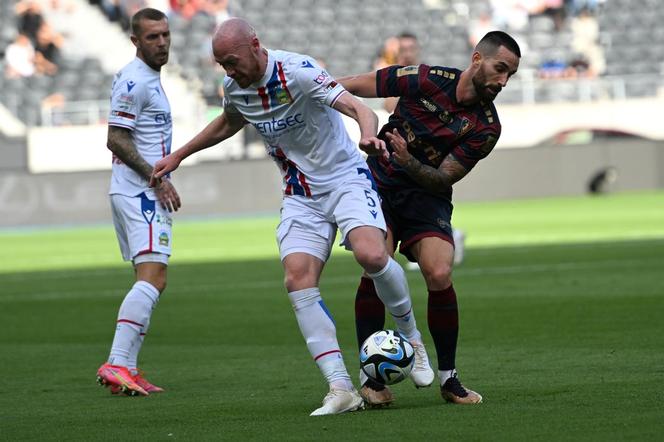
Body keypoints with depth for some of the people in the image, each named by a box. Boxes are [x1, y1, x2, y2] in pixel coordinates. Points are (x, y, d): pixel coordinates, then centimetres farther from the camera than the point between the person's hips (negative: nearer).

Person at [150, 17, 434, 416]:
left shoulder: (297, 71, -21)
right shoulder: (235, 88, 1)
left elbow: (357, 108, -30)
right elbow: (229, 123, 26)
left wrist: (368, 135, -52)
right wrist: (179, 155, 29)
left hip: (346, 179, -6)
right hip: (300, 197, 6)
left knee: (371, 254, -31)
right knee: (298, 279, -16)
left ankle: (411, 337, -2)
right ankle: (341, 388, -20)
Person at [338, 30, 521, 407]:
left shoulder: (487, 128, -9)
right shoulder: (426, 80, -12)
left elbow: (443, 179, -11)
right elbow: (355, 85, 0)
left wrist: (409, 162, -28)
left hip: (428, 197, 1)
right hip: (379, 182, -1)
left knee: (440, 277, -20)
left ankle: (449, 378, -2)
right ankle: (371, 377, -11)